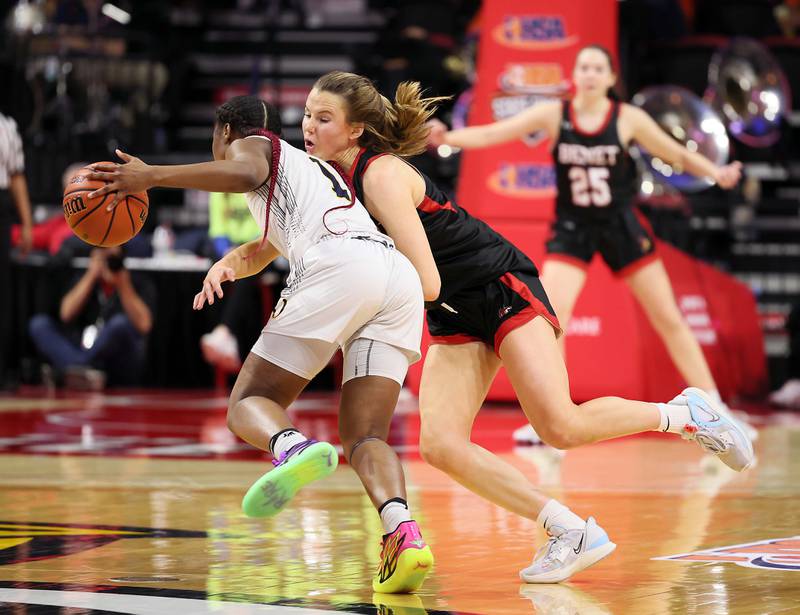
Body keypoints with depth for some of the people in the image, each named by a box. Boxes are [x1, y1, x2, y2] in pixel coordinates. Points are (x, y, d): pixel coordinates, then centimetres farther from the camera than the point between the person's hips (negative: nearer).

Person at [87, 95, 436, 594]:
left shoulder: (250, 142, 21)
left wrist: (153, 176, -4)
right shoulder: (314, 167, 44)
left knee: (250, 403, 1)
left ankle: (293, 446, -36)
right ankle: (403, 533, -26)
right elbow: (265, 249, 52)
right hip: (400, 276, 7)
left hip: (339, 268, -6)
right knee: (364, 438, 5)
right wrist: (227, 264, 32)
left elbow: (247, 173, -5)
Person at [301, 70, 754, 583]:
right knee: (439, 444, -12)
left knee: (561, 427, -18)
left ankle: (685, 413, 9)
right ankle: (573, 532, -8)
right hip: (457, 317, 8)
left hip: (503, 288, -8)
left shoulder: (382, 176, -22)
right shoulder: (335, 176, 3)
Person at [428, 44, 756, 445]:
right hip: (571, 228, 0)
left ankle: (715, 412, 14)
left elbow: (677, 154, 0)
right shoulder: (553, 114, -7)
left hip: (621, 226, 0)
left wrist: (715, 172, -17)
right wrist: (448, 138, -28)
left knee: (669, 319, 5)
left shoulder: (628, 119, -8)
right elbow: (493, 134, -12)